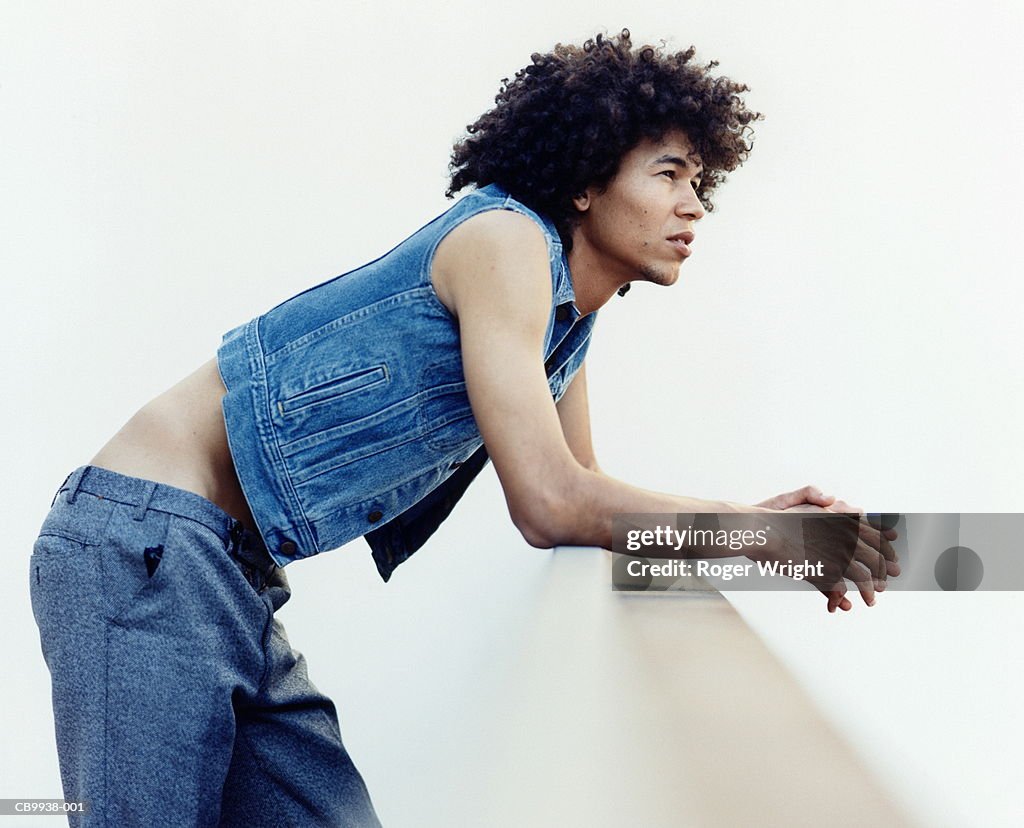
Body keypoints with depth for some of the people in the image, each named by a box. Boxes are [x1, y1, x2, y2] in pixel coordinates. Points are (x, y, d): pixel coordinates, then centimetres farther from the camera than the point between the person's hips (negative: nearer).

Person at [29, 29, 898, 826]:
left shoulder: (572, 325, 13)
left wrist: (756, 523, 4)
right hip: (145, 543, -9)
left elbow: (579, 498, 17)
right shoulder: (506, 238, -15)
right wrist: (753, 529, -10)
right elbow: (551, 507, -20)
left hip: (233, 575, 9)